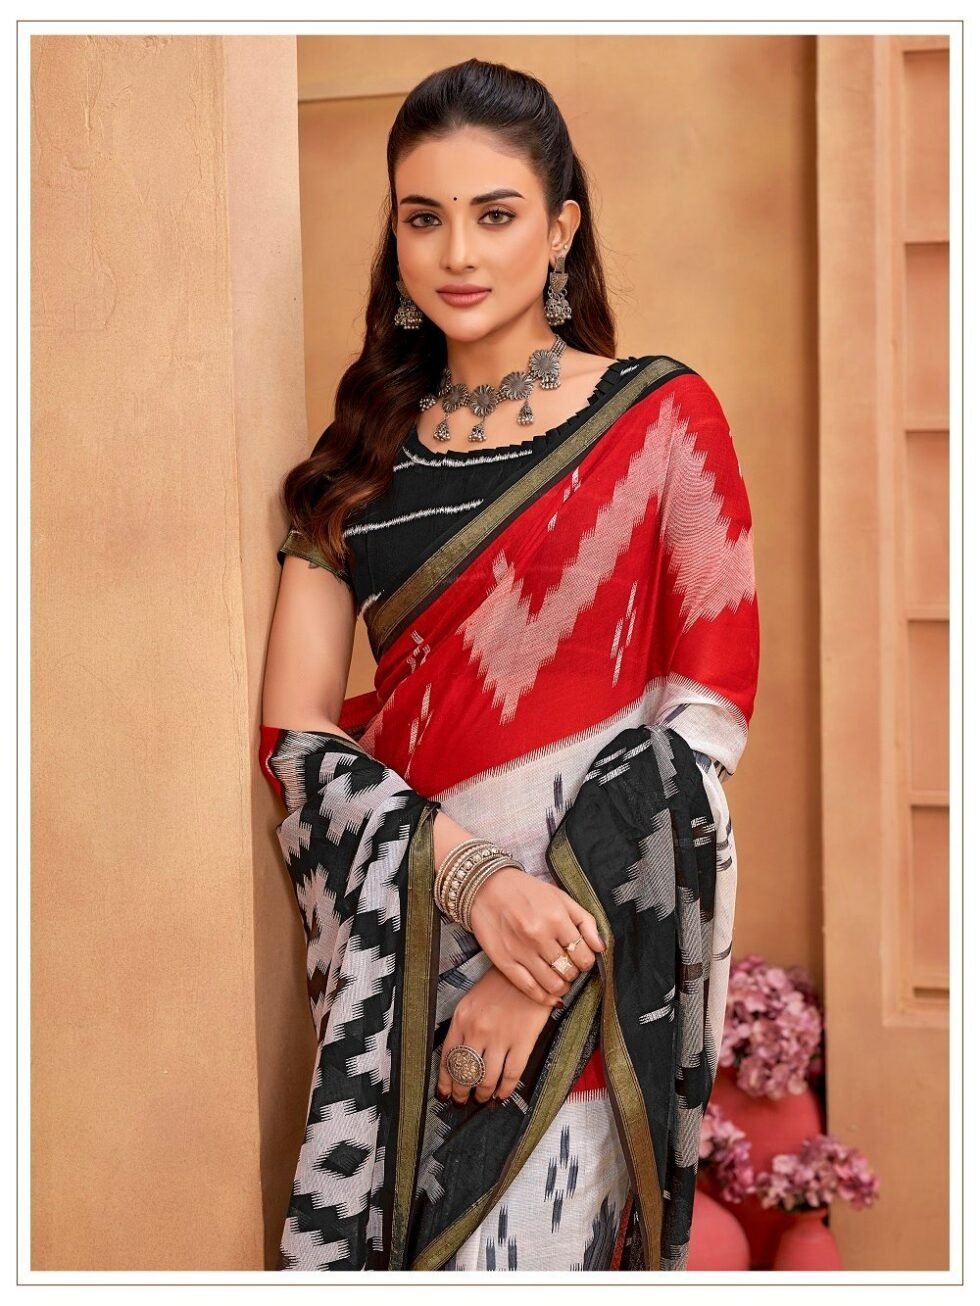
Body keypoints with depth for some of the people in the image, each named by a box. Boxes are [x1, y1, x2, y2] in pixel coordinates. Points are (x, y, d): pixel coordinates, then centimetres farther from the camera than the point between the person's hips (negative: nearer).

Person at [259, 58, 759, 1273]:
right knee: (378, 1235, 8)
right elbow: (295, 731, 0)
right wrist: (469, 877, -16)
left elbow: (708, 716, -8)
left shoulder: (661, 419, -1)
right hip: (399, 954, 3)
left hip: (598, 956, -3)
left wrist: (544, 970, -16)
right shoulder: (360, 455, 9)